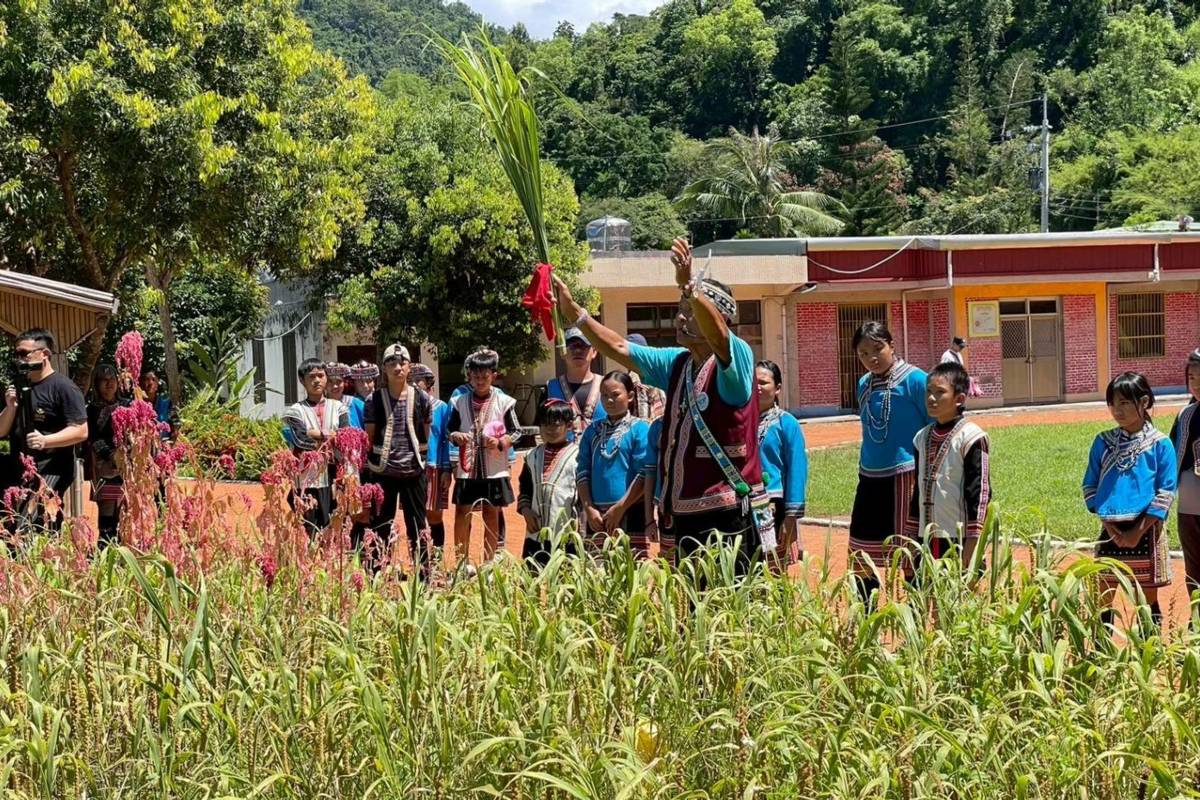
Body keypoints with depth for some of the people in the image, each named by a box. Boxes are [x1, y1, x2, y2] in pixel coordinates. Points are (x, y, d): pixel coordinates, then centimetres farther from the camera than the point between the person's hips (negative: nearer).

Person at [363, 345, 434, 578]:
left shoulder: (421, 398, 1)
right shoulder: (375, 399, 0)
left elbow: (426, 435, 10)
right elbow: (368, 437, 3)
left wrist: (419, 456, 5)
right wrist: (368, 463, 1)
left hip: (413, 470, 0)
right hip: (382, 471, 0)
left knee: (418, 524, 5)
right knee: (381, 524, 5)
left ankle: (424, 573, 10)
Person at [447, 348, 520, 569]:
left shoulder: (504, 402, 2)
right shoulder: (460, 402, 7)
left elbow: (514, 433, 2)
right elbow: (450, 431, 11)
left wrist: (500, 443, -16)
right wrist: (455, 437, -11)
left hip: (494, 469, -1)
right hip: (467, 468, 1)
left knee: (491, 514, 5)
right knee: (462, 512, -1)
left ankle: (489, 562, 13)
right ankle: (461, 562, 5)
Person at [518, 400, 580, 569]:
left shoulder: (577, 455, -4)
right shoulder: (533, 456, 13)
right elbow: (524, 488, 19)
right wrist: (526, 509, 2)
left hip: (567, 536, -5)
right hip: (536, 534, 5)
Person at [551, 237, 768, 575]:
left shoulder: (735, 359, -8)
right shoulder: (677, 363, 15)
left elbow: (717, 333, -30)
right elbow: (620, 349, 20)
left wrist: (689, 286, -44)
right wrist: (574, 313, 12)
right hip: (685, 516, 8)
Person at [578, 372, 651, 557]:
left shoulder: (640, 429, 0)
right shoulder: (593, 430, 12)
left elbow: (643, 475, -6)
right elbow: (583, 472, 10)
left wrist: (620, 507, -11)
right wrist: (589, 509, -1)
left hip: (630, 513, -4)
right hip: (596, 515, 4)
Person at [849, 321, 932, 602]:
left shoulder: (915, 380, -9)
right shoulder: (864, 384, 11)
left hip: (905, 476, -7)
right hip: (870, 478, 7)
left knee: (908, 557, -1)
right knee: (860, 556, 10)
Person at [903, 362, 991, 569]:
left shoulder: (970, 437, -8)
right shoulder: (923, 438, 13)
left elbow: (979, 490, -11)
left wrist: (973, 540, -13)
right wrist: (911, 535, 18)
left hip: (959, 537, -7)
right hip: (926, 538, 7)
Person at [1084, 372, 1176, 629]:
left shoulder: (1160, 444, -5)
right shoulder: (1103, 442, 5)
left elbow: (1167, 491, -7)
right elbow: (1090, 486, 7)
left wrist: (1138, 532, -12)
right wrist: (1109, 525, -6)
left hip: (1146, 531, -3)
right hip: (1111, 531, 3)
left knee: (1147, 599, 5)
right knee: (1103, 597, 6)